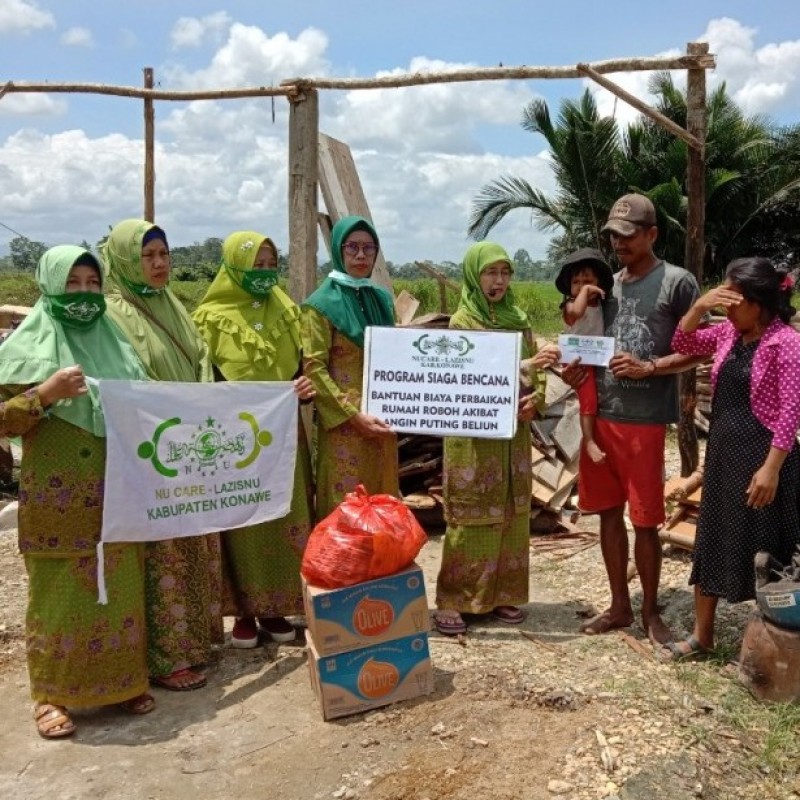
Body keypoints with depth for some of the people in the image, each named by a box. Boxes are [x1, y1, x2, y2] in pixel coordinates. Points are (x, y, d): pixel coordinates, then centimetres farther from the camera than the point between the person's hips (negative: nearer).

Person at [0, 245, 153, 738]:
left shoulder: (114, 341, 11)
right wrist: (47, 392, -22)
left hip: (116, 495, 4)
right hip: (57, 498, -4)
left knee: (120, 589, 9)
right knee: (59, 593, 3)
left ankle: (124, 679, 24)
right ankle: (52, 694, 18)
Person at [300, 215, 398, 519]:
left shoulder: (382, 300, 12)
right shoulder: (321, 305, -6)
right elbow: (313, 369, -12)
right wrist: (352, 415, -18)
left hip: (381, 419, 6)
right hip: (344, 422, -6)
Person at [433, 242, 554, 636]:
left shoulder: (518, 319, 10)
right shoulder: (461, 322, -6)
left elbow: (535, 370, 11)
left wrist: (536, 399, -9)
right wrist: (531, 365, -25)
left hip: (514, 433, 6)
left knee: (512, 514, 9)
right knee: (470, 517, -2)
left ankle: (502, 594, 21)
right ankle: (451, 601, 7)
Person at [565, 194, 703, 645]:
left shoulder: (679, 282, -3)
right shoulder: (608, 284, 14)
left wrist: (648, 367, -17)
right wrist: (577, 368, -1)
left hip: (645, 420, -5)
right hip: (600, 414, 6)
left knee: (646, 519, 2)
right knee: (609, 512, 11)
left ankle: (651, 611, 19)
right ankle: (619, 605, 25)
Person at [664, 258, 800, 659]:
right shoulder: (728, 333, 6)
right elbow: (682, 344, 13)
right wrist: (699, 306, -4)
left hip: (761, 454, -8)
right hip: (722, 451, 8)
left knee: (764, 551, 4)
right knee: (711, 541, 13)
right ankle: (702, 634, 26)